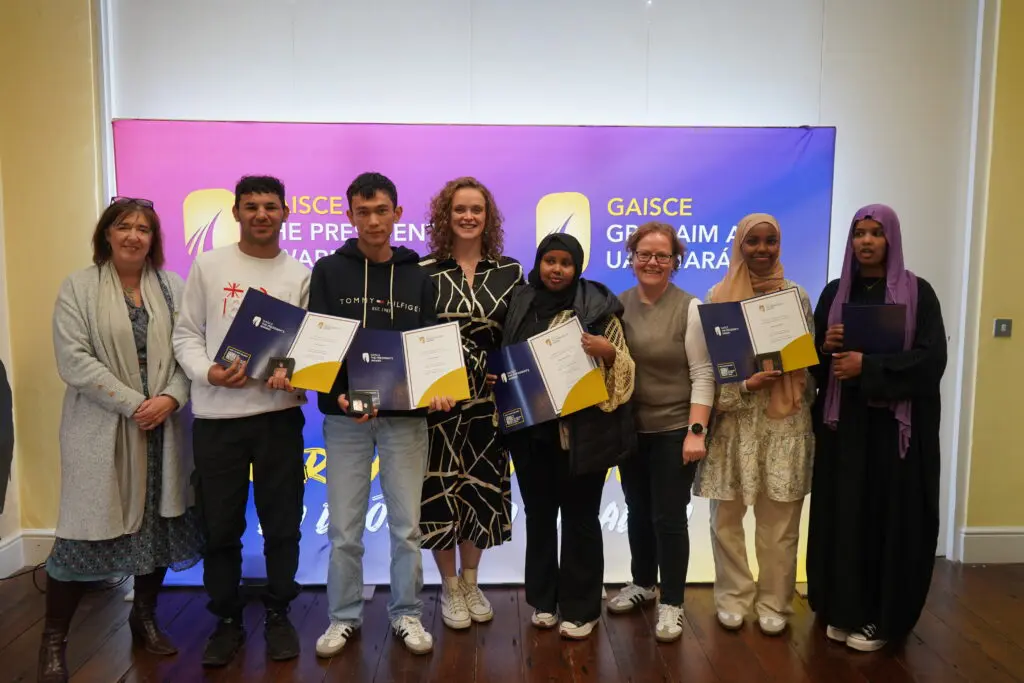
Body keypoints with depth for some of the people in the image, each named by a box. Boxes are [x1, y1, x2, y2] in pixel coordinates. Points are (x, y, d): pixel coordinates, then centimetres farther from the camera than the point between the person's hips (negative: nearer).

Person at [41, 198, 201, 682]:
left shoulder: (172, 286, 7)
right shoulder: (78, 287, -1)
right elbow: (73, 359, -10)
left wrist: (170, 398, -15)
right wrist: (133, 404, -15)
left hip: (161, 427, 3)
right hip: (101, 429, -3)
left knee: (158, 525, 10)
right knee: (86, 530, -1)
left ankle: (144, 618, 30)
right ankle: (53, 642, 16)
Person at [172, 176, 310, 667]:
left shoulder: (299, 275, 5)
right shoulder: (208, 266, 5)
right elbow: (186, 333, 4)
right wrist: (207, 372, -14)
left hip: (279, 413, 0)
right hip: (217, 416, 0)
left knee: (282, 523, 8)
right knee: (220, 526, 8)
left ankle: (278, 615, 26)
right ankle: (227, 620, 26)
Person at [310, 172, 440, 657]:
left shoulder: (418, 276, 6)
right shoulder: (330, 271, 2)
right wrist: (339, 394, -21)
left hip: (405, 417, 1)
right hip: (345, 417, -1)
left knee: (406, 525, 8)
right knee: (344, 528, 7)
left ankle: (406, 614, 24)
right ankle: (344, 617, 25)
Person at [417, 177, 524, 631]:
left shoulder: (509, 271, 3)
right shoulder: (424, 271, -2)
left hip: (487, 399, 2)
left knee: (481, 488, 10)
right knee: (440, 489, 4)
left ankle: (470, 582, 31)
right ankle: (450, 588, 23)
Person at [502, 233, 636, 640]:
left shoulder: (597, 307, -4)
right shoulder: (520, 303, 6)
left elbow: (621, 366, -2)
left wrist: (609, 352, -22)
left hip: (582, 432, -3)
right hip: (531, 429, 4)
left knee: (580, 517, 6)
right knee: (538, 514, 13)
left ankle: (581, 608, 21)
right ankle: (542, 599, 30)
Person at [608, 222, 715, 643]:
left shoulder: (689, 308, -9)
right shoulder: (617, 304, 3)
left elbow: (703, 374, -11)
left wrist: (697, 431, -16)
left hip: (674, 429, -4)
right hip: (629, 427, 4)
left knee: (668, 516, 3)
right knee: (637, 510, 18)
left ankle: (671, 603, 21)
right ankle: (642, 583, 39)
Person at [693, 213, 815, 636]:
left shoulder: (796, 294, 7)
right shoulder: (718, 296, 2)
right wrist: (746, 384, -15)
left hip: (784, 420, 1)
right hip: (735, 419, -1)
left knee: (778, 518, 6)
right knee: (726, 515, 5)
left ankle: (773, 602, 22)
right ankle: (733, 597, 22)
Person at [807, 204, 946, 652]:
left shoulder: (917, 292, -2)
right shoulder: (834, 292, 8)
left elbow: (932, 358, -11)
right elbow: (813, 355, 10)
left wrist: (868, 366, -19)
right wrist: (826, 345, -11)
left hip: (897, 424, -3)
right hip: (843, 421, 3)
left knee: (889, 516, 2)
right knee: (842, 514, 5)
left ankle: (881, 617, 16)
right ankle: (843, 609, 20)